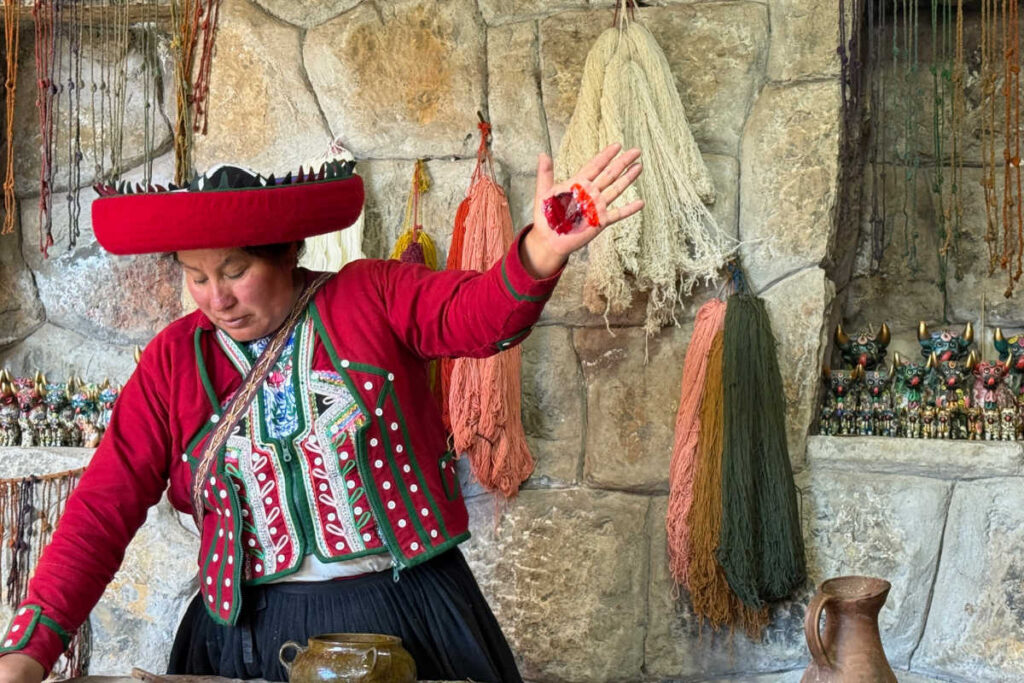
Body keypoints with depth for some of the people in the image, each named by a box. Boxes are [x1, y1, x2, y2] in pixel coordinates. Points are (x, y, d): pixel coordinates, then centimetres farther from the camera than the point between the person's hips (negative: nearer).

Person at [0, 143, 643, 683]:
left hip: (408, 613, -1)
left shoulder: (369, 297, -2)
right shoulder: (175, 359, 2)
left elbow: (479, 312, -18)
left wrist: (542, 250, -41)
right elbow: (106, 507, -1)